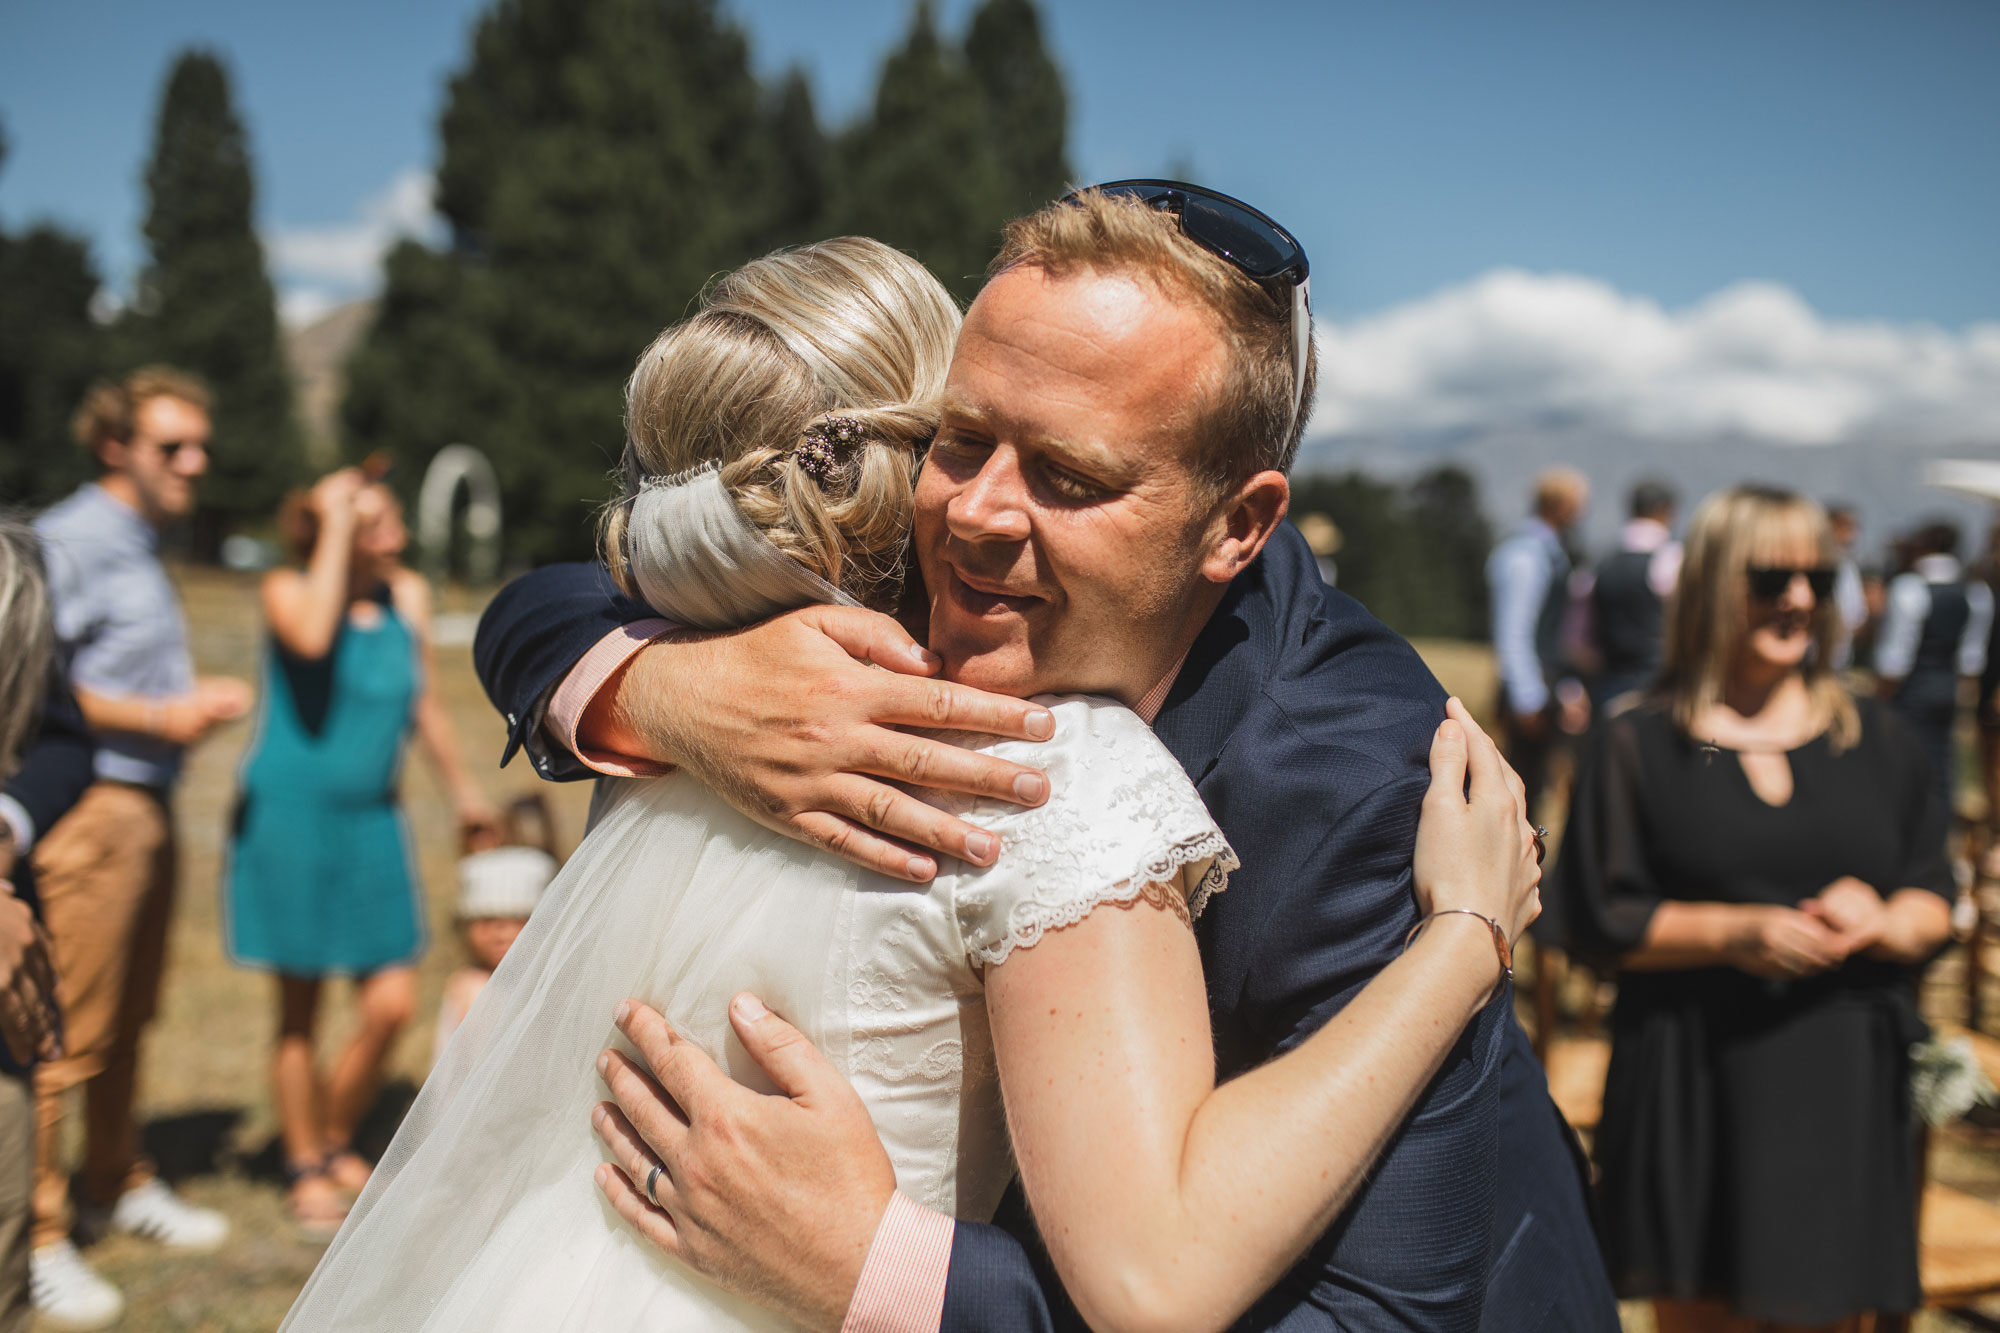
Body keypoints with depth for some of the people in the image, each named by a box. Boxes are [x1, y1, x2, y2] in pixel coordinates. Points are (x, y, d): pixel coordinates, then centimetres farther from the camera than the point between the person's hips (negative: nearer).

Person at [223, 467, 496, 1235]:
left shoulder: (409, 597, 5)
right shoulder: (288, 591, -9)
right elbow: (313, 638, -34)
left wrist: (462, 789, 26)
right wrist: (337, 524, -26)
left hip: (371, 822, 4)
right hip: (289, 817, -4)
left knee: (393, 1004, -1)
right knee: (299, 1009, 5)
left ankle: (338, 1144, 24)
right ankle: (305, 1168, 23)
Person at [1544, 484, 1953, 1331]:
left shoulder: (1878, 742, 10)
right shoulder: (1640, 747, 1)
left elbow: (1935, 902, 9)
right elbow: (1600, 919, -3)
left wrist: (1881, 924, -14)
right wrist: (1738, 932, -17)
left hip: (1841, 1086, 2)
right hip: (1694, 1091, -2)